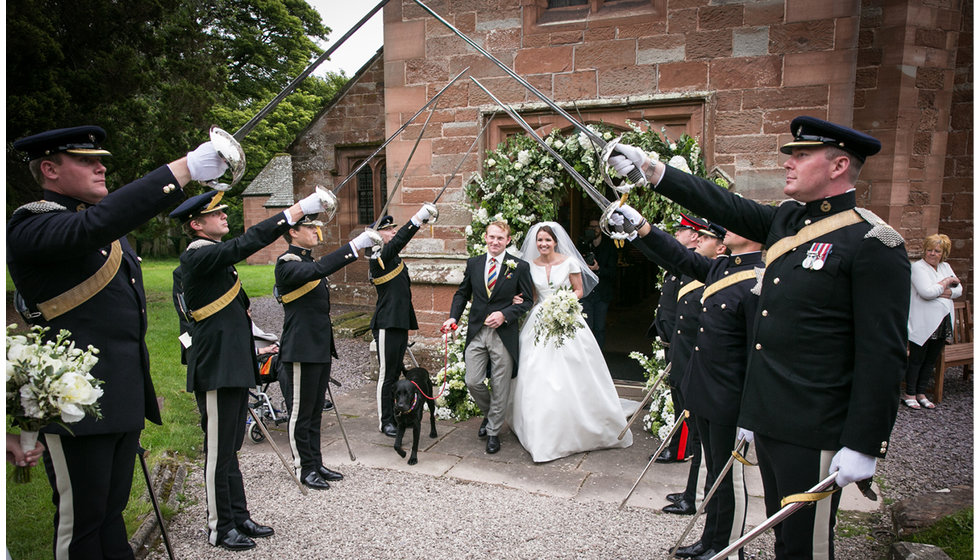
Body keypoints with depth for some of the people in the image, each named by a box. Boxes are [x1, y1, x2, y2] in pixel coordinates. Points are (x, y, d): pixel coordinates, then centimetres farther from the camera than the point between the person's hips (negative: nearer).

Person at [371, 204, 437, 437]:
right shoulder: (378, 257, -12)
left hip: (401, 323, 9)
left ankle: (393, 415, 27)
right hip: (386, 324, -9)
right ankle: (385, 422, 9)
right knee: (387, 374, -1)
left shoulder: (396, 259, 17)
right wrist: (418, 218, -38)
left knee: (395, 373, 16)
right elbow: (398, 242, -31)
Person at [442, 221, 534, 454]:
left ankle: (493, 432, 22)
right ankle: (489, 414, 32)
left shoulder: (519, 267, -2)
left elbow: (527, 300, 0)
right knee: (473, 382, 1)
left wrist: (504, 315, -15)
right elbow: (462, 293, 15)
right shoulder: (473, 263, 8)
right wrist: (453, 317, -1)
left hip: (504, 334, -3)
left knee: (500, 387, 5)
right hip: (476, 332, 3)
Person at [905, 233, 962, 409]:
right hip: (922, 324, -7)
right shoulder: (918, 267, -9)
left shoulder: (946, 267, 15)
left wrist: (944, 292, -9)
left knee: (931, 360, 12)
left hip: (942, 322, 7)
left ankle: (921, 393, 21)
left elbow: (959, 289, 11)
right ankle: (909, 394, 9)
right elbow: (927, 292, -20)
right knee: (916, 359, 0)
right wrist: (947, 281, -8)